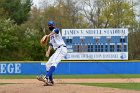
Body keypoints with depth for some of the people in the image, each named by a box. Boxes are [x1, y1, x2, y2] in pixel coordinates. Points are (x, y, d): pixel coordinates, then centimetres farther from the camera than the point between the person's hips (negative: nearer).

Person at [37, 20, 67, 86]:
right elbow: (51, 44, 23)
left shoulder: (55, 30, -1)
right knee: (48, 64, 10)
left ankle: (46, 78, -43)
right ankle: (50, 81, 10)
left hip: (62, 48, -10)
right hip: (58, 50, 10)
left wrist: (49, 35, -41)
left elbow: (56, 30, -27)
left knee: (54, 63, -26)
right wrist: (48, 51, 5)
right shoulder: (51, 35, 27)